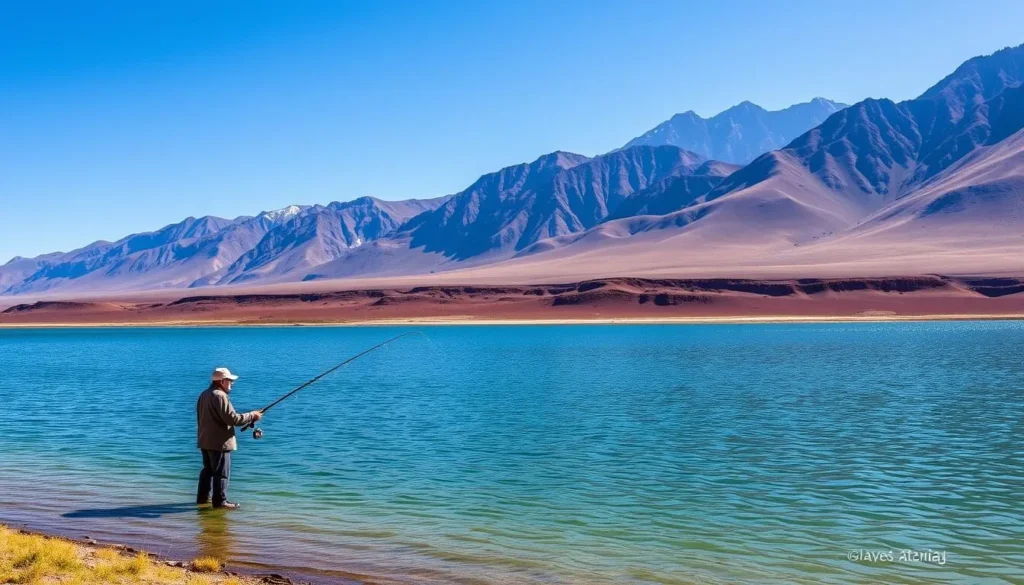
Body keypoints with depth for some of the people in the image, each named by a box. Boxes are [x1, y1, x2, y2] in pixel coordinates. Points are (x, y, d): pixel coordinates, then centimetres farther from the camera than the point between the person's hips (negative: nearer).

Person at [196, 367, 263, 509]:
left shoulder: (204, 395, 12)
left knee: (208, 469, 18)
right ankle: (220, 501, 1)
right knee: (221, 472, -2)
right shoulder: (219, 396, -20)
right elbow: (232, 418, -23)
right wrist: (251, 416, -12)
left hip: (205, 441, 10)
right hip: (219, 442, -10)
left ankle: (203, 497, 24)